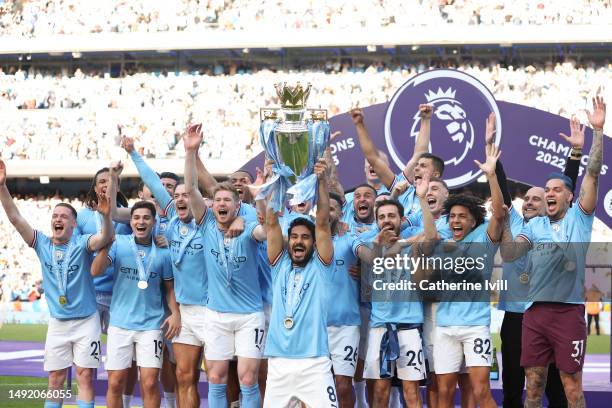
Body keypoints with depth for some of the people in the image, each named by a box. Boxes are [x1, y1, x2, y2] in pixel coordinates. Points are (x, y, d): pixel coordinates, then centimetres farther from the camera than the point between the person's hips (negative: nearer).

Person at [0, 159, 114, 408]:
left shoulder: (82, 244, -10)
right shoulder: (42, 244, -1)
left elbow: (106, 238, -30)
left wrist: (106, 216, -51)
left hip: (86, 322, -3)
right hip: (57, 323, 3)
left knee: (85, 376, -2)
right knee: (55, 379, 6)